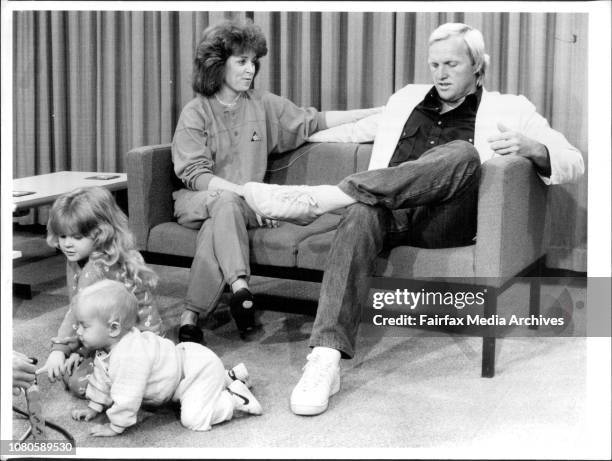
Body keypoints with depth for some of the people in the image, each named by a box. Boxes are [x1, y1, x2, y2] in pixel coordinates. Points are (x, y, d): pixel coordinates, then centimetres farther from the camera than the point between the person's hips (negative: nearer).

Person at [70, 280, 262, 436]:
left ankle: (236, 399, -4)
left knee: (193, 419, -21)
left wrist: (114, 427, -22)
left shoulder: (130, 357, -36)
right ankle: (229, 377, 36)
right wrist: (94, 408, 13)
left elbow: (127, 396, -32)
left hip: (200, 370, -10)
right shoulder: (107, 347, -3)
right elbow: (102, 378, 13)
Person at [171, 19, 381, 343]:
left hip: (241, 202, 2)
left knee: (217, 224, -33)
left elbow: (312, 122, 9)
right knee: (226, 202, -36)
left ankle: (192, 315, -39)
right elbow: (194, 174, -12)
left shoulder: (263, 104, 9)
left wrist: (375, 112, 3)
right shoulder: (195, 112, -3)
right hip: (195, 201, -2)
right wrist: (244, 191, -25)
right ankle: (239, 286, -48)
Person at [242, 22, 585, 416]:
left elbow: (574, 162, 10)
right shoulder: (408, 99, 29)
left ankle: (318, 197, -39)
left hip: (444, 224, -2)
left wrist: (530, 148, -12)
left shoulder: (509, 110, 18)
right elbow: (359, 130, 40)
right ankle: (326, 358, -47)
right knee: (361, 214, -36)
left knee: (462, 153, -33)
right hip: (390, 213, 2)